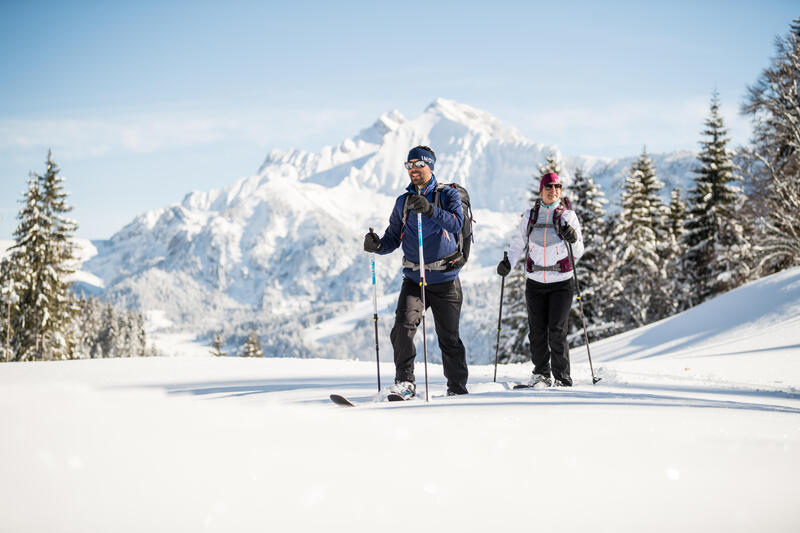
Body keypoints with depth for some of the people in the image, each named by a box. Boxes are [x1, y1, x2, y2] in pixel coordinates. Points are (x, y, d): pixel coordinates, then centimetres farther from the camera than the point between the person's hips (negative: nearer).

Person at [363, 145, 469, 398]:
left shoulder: (447, 195, -2)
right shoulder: (403, 202, 11)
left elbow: (457, 222, -21)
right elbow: (393, 238, 14)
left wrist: (429, 210, -37)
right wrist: (377, 245, -9)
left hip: (445, 280, -3)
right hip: (414, 279, 3)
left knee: (449, 337, 4)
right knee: (403, 327, -17)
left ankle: (457, 387, 18)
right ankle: (404, 382, -12)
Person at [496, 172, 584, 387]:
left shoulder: (568, 215, 4)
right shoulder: (530, 216, 11)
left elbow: (578, 253, 3)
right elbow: (518, 244, 12)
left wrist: (573, 239, -18)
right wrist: (508, 262, -6)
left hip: (561, 283, -3)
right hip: (535, 283, 3)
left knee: (557, 332, -9)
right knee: (537, 331, 2)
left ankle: (562, 378, -2)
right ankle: (541, 373, 17)